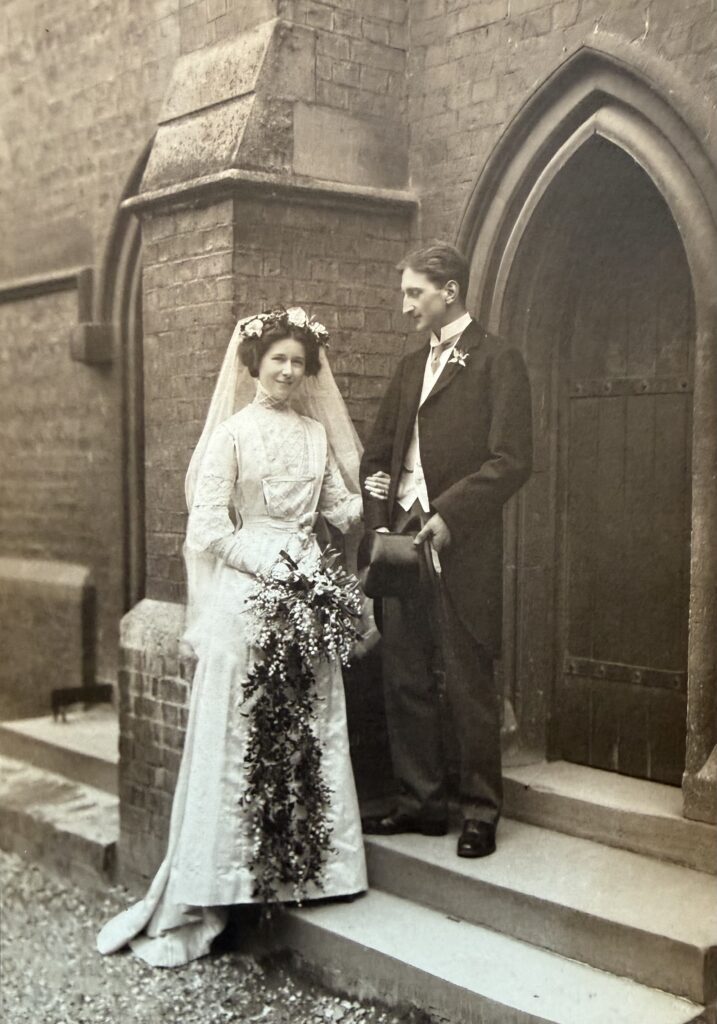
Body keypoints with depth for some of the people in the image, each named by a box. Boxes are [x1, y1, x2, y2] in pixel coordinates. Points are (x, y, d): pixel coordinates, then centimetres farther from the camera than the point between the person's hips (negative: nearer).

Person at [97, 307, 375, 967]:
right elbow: (208, 527, -8)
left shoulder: (317, 432, 12)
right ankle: (211, 887, 8)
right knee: (240, 736, -2)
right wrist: (269, 565, -13)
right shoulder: (233, 432, -3)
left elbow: (339, 506, 16)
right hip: (245, 594, -5)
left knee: (314, 729, 6)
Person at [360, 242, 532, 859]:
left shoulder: (497, 361, -3)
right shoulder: (411, 366, 19)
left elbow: (511, 461, -11)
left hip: (460, 549, -7)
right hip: (403, 544, 7)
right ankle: (422, 801, 23)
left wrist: (447, 517, -17)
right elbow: (379, 450, 18)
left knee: (468, 686, 1)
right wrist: (380, 520, 2)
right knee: (405, 681, 10)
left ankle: (481, 812, 14)